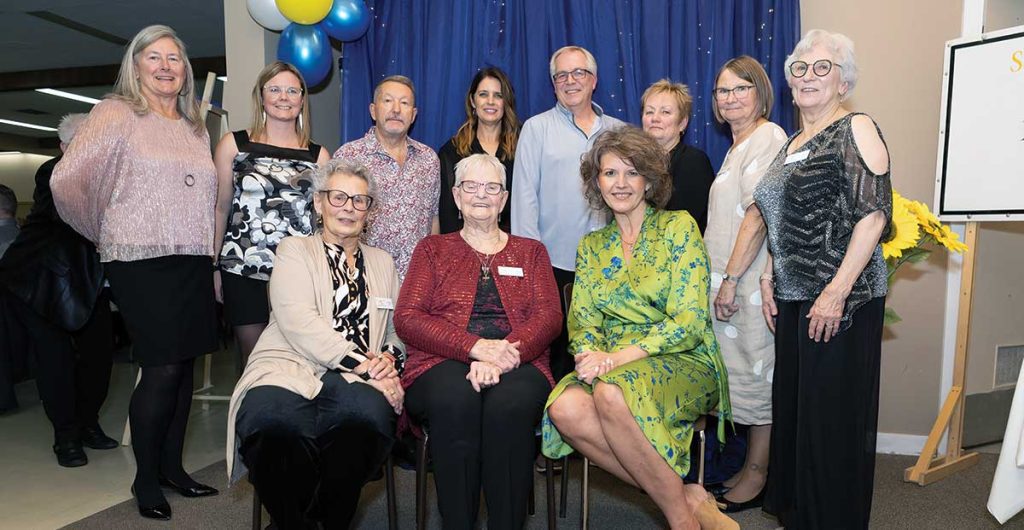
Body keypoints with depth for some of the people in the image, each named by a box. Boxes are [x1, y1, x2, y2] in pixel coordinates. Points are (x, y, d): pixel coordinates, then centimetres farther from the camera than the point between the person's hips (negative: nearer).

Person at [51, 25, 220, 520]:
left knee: (184, 367, 9)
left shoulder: (196, 127, 17)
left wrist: (212, 258, 8)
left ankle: (172, 467, 24)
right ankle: (145, 479, 13)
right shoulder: (116, 113, -1)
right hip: (143, 262, -5)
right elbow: (66, 181, -7)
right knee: (163, 369, -5)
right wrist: (102, 233, 3)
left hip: (193, 263, 6)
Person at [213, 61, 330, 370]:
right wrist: (214, 267, 3)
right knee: (253, 357, 5)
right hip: (244, 270, 0)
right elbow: (220, 208, 8)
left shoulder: (319, 155, 9)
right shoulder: (233, 145, 7)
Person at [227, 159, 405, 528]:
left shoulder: (383, 263, 25)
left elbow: (398, 331, 21)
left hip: (353, 382, 3)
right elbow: (299, 322, -5)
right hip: (290, 370, -2)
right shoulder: (294, 251, 12)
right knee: (274, 425, -38)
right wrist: (364, 363, -14)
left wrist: (389, 359, -4)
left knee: (368, 412, -36)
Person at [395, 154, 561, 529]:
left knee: (510, 404, -35)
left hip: (518, 365, 1)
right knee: (455, 400, -35)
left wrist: (504, 354, -16)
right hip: (443, 364, 0)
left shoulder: (531, 252, 22)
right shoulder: (433, 249, 19)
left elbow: (549, 317, 6)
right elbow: (407, 318, 4)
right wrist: (475, 347, -13)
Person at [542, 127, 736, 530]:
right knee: (564, 407, -29)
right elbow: (581, 322, 9)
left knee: (612, 393, -36)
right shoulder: (591, 246, 15)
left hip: (682, 365, -4)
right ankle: (687, 496, -15)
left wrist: (620, 356, -20)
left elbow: (690, 321, -9)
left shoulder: (678, 227, 1)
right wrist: (591, 353, -16)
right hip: (610, 368, 4)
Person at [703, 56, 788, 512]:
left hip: (750, 280, -9)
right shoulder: (738, 145, 20)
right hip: (731, 278, 9)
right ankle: (751, 467, 24)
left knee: (756, 372, 0)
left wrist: (731, 278, -20)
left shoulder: (767, 137, -10)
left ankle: (756, 477, 13)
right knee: (743, 372, 13)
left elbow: (758, 215, -18)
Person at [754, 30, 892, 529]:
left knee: (833, 414, 1)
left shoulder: (856, 130, -6)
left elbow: (875, 213, -15)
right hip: (792, 298, 8)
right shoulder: (791, 144, 16)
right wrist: (768, 280, 11)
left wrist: (837, 290, -21)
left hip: (841, 299, -8)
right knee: (792, 406, 14)